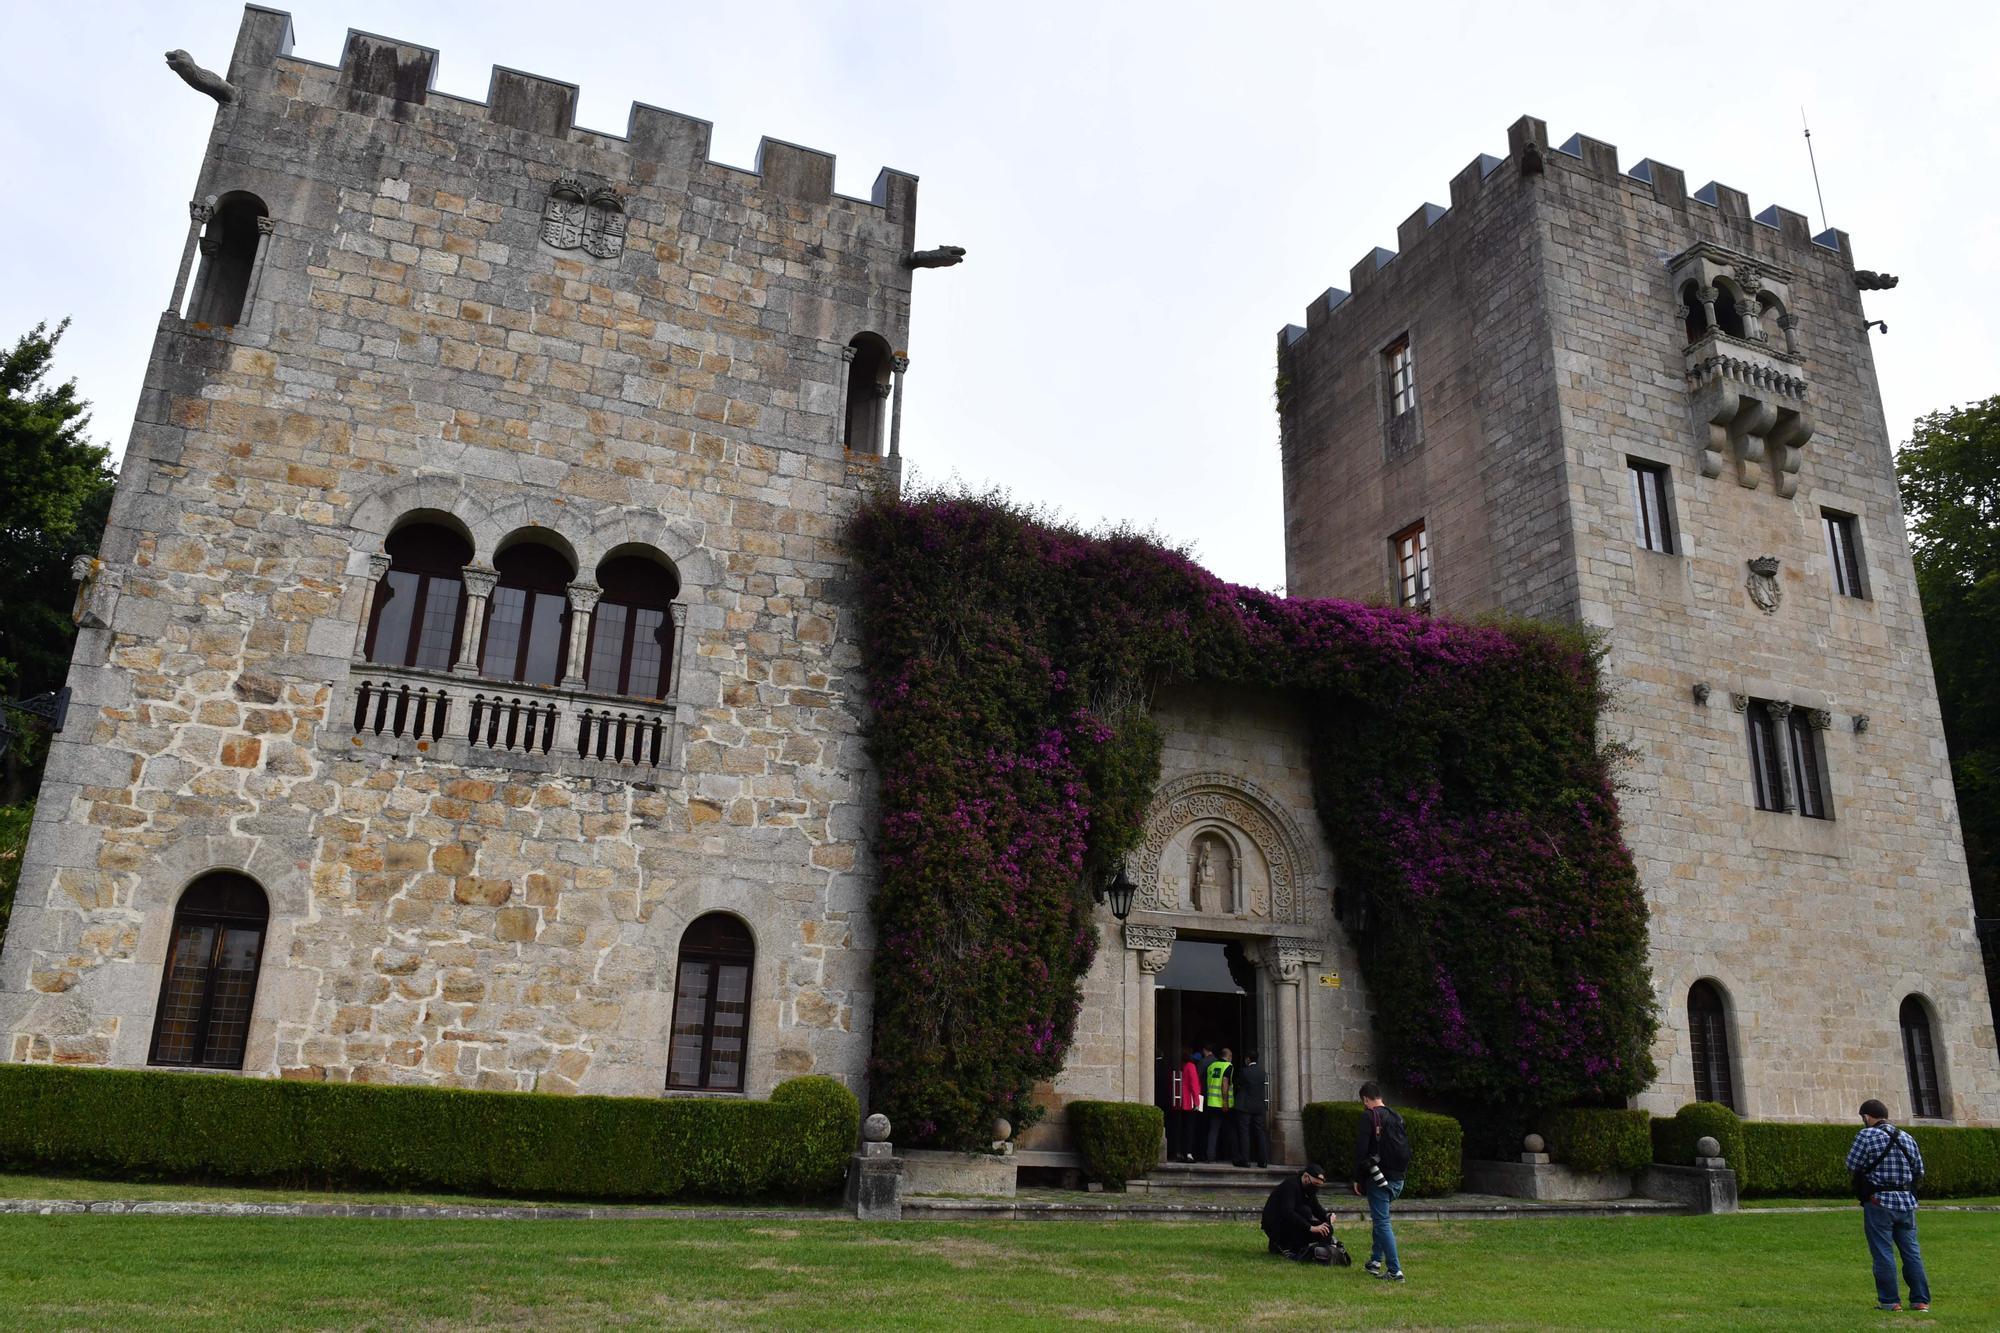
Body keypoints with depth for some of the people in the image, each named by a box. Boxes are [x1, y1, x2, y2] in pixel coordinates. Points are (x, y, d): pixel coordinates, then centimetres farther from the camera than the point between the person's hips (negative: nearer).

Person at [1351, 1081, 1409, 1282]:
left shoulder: (1369, 1116, -10)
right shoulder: (1397, 1117, 12)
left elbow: (1361, 1150, -14)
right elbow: (1406, 1149, 15)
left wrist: (1357, 1179, -7)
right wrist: (1402, 1173, 19)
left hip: (1379, 1179, -8)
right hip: (1398, 1180, 8)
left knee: (1382, 1222, -3)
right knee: (1379, 1218, 23)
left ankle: (1395, 1270, -6)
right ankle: (1375, 1260, 26)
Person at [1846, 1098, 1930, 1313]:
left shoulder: (1866, 1136, -9)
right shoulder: (1907, 1138, 8)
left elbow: (1852, 1167, -9)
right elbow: (1919, 1172, 12)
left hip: (1879, 1201, -5)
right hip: (1906, 1201, 5)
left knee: (1883, 1253, 1)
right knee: (1912, 1251, 12)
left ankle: (1890, 1301, 3)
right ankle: (1921, 1300, 13)